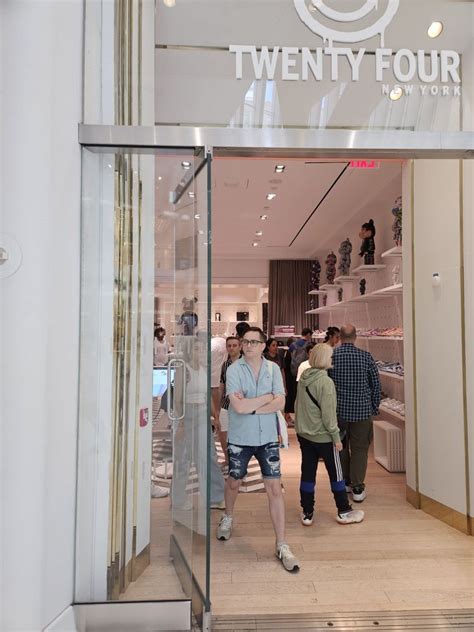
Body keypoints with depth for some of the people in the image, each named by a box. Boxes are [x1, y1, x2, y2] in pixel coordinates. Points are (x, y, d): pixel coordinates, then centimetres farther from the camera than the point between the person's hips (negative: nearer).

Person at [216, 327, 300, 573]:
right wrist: (266, 397, -14)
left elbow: (280, 403, -13)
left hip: (267, 437, 1)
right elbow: (238, 406, -22)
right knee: (234, 481, 20)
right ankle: (228, 518, 51)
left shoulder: (272, 369, -4)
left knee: (274, 488, 1)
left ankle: (281, 545, 16)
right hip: (240, 437, -1)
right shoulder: (234, 369, -12)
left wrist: (250, 407, -19)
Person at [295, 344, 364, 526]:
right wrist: (336, 436, -10)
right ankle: (344, 512, 26)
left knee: (307, 473, 13)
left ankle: (307, 514, 22)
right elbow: (328, 413, -19)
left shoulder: (303, 378, 1)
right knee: (336, 474, 11)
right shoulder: (325, 381, -20)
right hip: (323, 436, -6)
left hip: (304, 434, 6)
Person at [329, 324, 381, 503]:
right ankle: (357, 488, 13)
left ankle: (344, 483, 29)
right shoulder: (366, 357, -8)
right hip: (362, 411, -1)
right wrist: (374, 408, 12)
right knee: (359, 449, 10)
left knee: (340, 447, 17)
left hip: (337, 411, 1)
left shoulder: (330, 356, -8)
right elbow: (376, 385, -1)